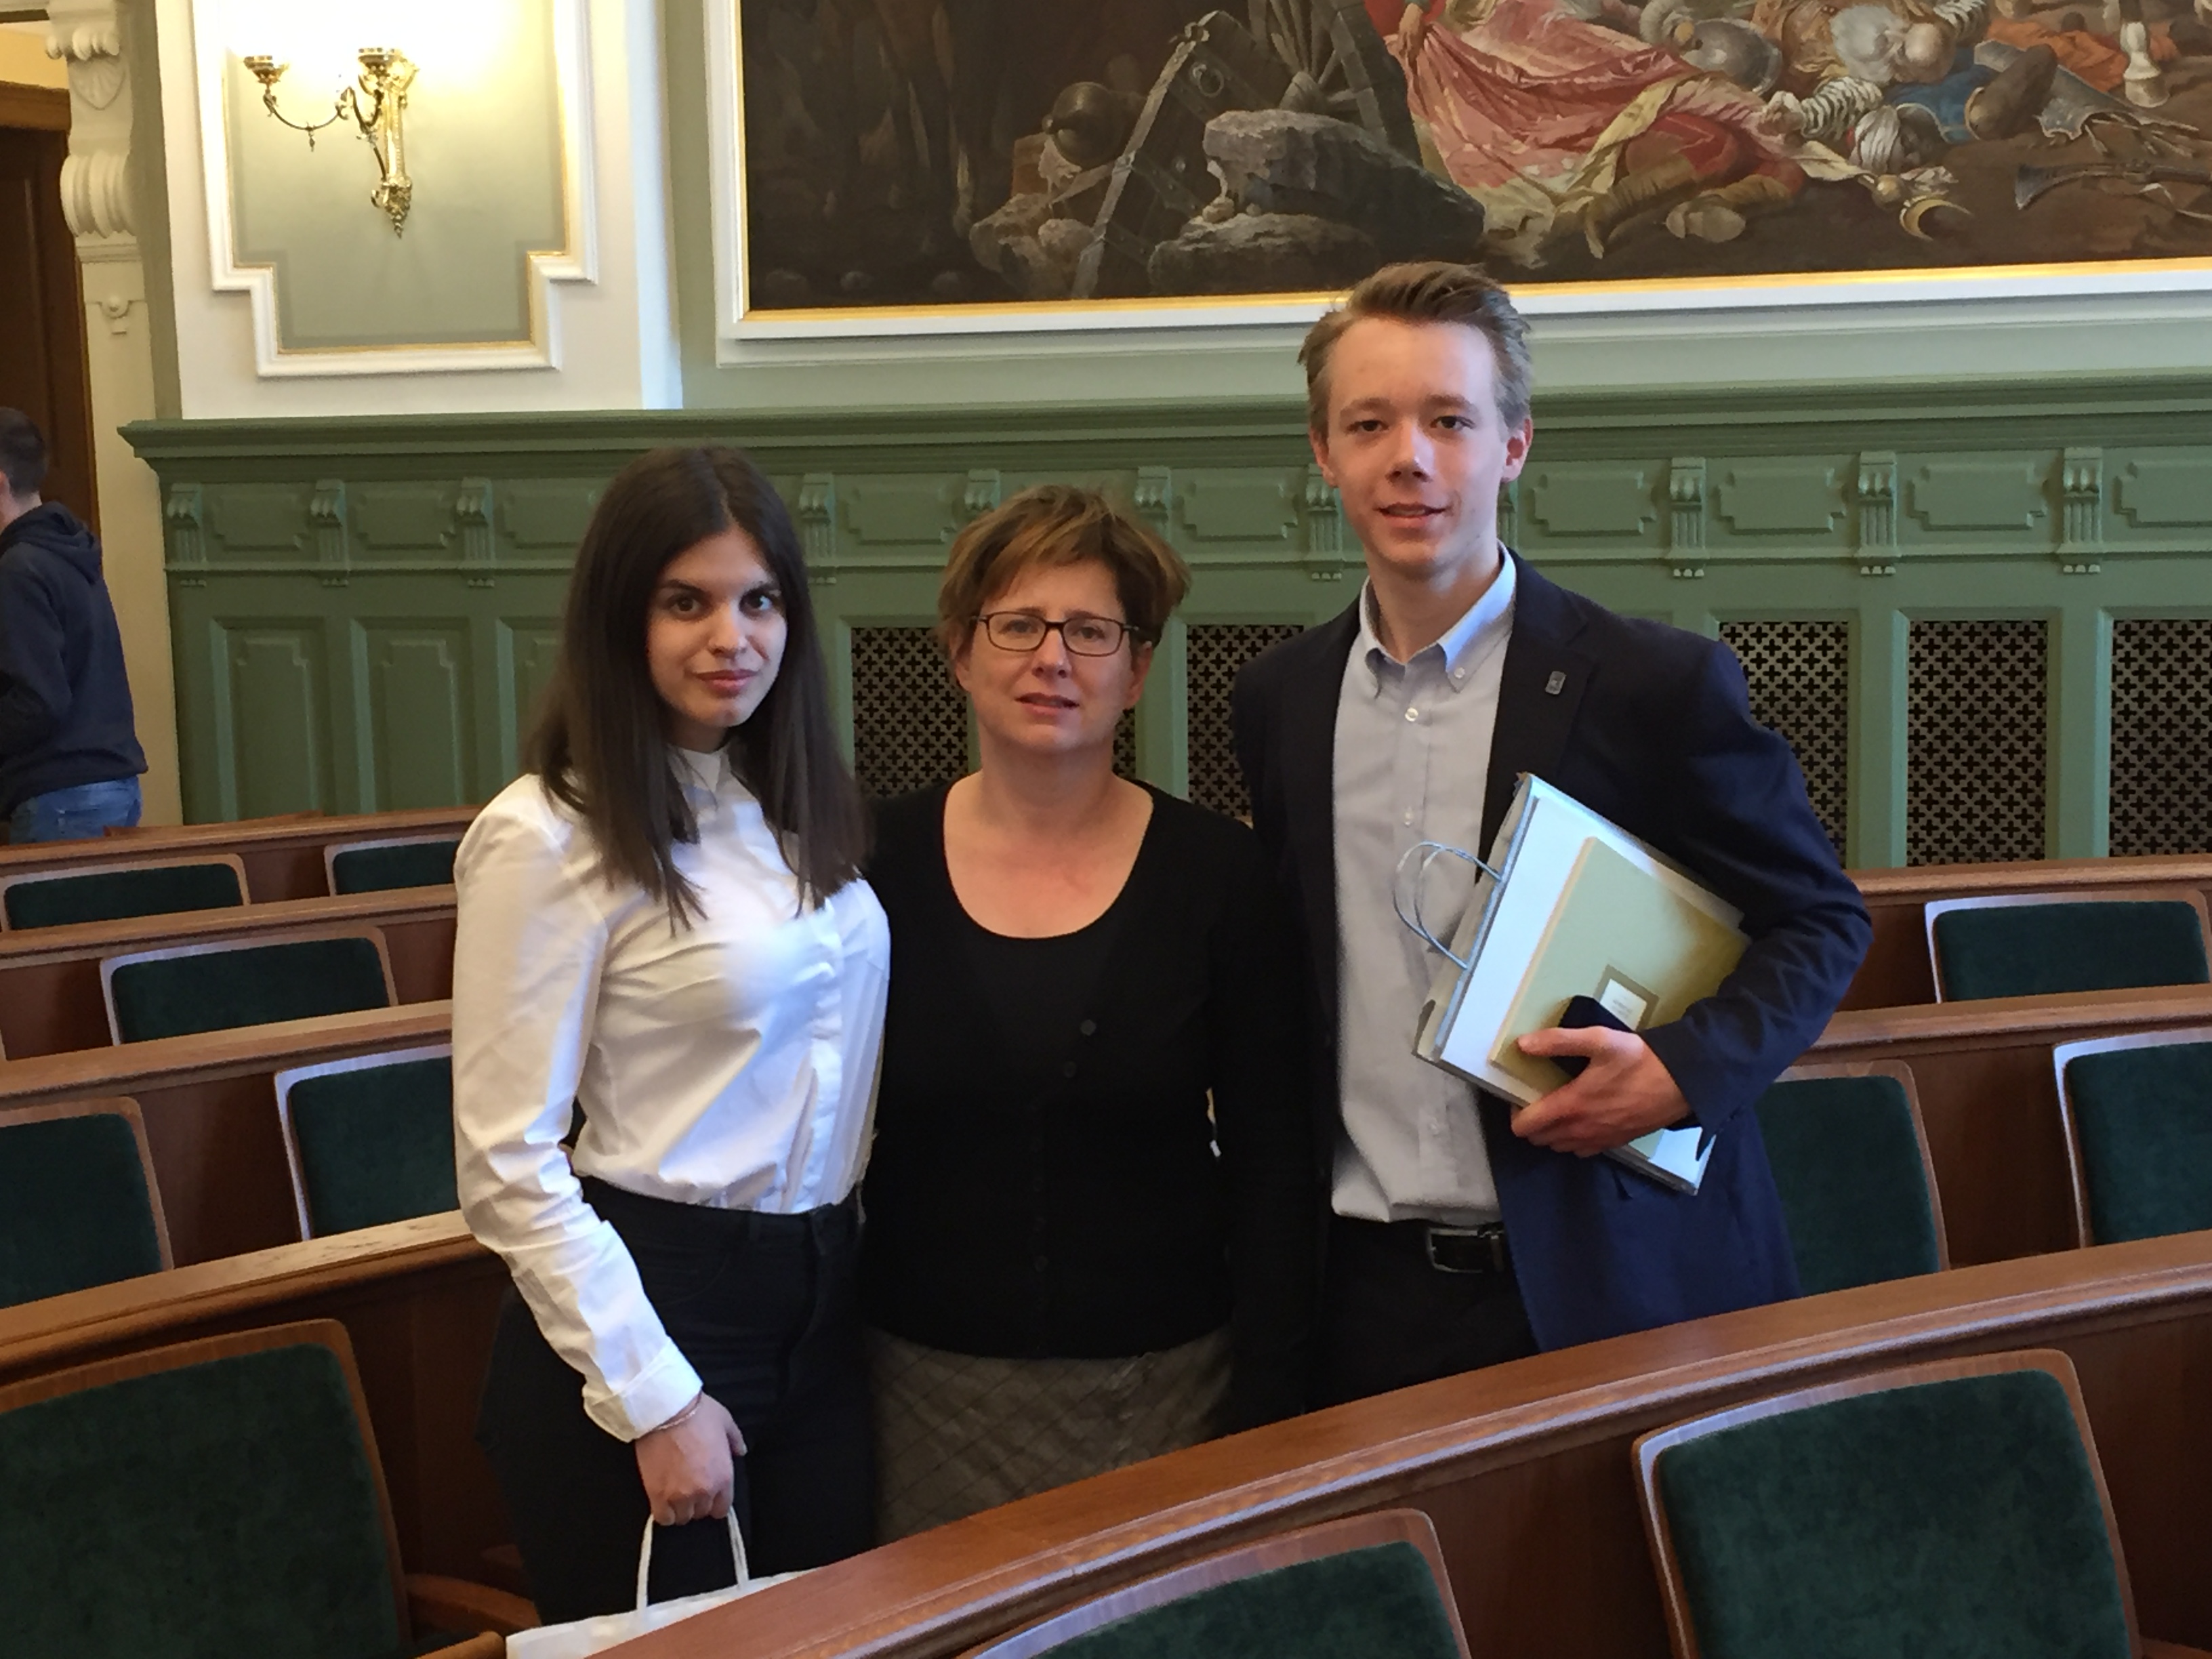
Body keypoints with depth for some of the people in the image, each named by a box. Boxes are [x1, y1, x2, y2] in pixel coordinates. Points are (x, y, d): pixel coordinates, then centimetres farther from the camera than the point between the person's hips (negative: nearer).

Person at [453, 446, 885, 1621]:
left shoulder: (801, 810, 7)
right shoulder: (547, 838, -14)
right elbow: (507, 1168, -15)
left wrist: (850, 1279, 8)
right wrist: (654, 1400, -15)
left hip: (820, 1304, 7)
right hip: (650, 1303, -6)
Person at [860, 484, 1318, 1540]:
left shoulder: (1217, 873, -3)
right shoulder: (882, 865, -1)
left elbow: (1273, 1168, -1)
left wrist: (1264, 1417, -5)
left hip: (1161, 1383, 0)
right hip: (928, 1383, 1)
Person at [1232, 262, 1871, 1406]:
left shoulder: (1658, 686, -9)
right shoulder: (1279, 701, 5)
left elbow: (1819, 922, 0)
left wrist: (1684, 1067, -17)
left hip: (1612, 1282, -3)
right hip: (1369, 1291, 4)